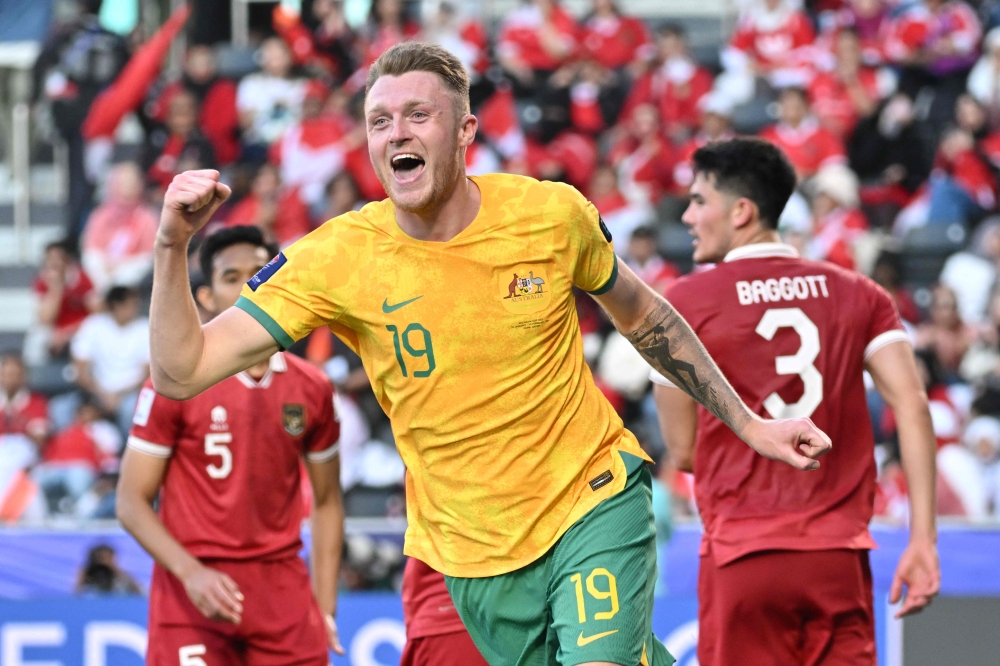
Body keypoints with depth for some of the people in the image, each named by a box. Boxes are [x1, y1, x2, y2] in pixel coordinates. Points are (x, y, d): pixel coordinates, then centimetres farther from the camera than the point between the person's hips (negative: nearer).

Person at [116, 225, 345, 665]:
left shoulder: (311, 389, 8)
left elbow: (326, 502, 17)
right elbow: (132, 501, -4)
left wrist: (325, 608, 9)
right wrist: (191, 573, -19)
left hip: (284, 593, 4)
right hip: (195, 594, -4)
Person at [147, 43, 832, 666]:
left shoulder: (553, 215, -10)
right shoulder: (337, 259, -13)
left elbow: (642, 316, 11)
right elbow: (182, 372, -15)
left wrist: (748, 423, 14)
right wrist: (174, 247, -30)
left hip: (595, 502, -1)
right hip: (473, 552, 1)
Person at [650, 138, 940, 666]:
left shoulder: (685, 301, 1)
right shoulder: (857, 294, 10)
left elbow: (683, 452, 4)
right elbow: (913, 405, -2)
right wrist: (923, 538, -4)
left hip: (742, 560, -3)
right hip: (841, 557, 3)